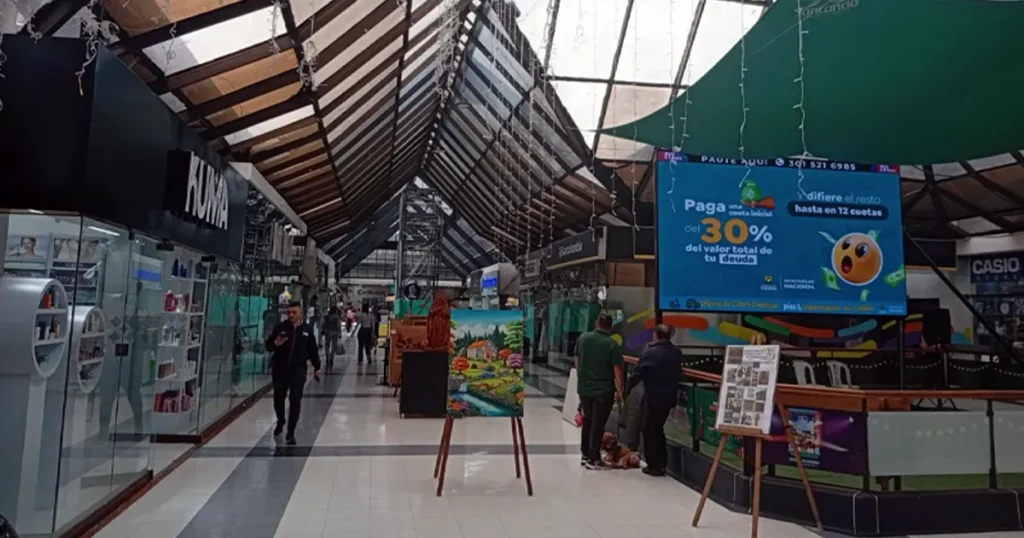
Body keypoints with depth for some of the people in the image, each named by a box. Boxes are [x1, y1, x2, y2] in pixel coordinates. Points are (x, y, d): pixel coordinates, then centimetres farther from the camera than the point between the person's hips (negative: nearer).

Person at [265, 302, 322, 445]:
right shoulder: (280, 327, -3)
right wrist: (275, 343, -24)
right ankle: (280, 421, 45)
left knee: (295, 400, -7)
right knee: (278, 397, 15)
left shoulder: (307, 329, 0)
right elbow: (268, 346, -1)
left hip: (298, 369, -1)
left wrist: (316, 367, 13)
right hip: (280, 368, 1)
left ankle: (291, 433, 1)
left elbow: (313, 349, 9)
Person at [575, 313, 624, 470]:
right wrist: (619, 391, -4)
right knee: (598, 424, 3)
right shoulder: (612, 344, -12)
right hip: (604, 390, -4)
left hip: (584, 388, 4)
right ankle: (593, 459, 7)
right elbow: (617, 370, -13)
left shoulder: (583, 338, 0)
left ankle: (585, 455, 25)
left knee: (587, 421, 17)